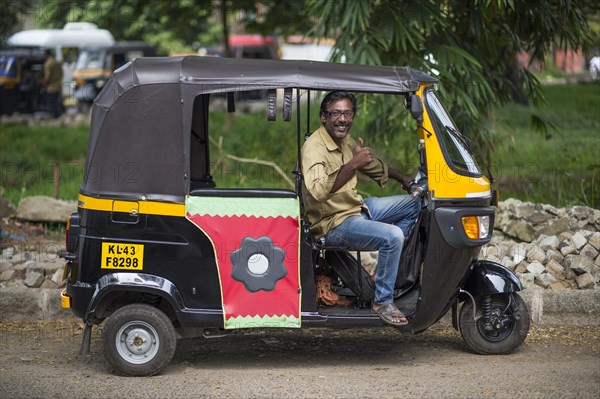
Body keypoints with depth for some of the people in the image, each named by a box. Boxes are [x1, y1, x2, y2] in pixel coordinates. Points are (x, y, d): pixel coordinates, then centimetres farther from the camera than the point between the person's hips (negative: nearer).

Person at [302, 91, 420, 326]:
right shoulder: (314, 148, -22)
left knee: (413, 204, 16)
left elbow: (374, 166, 28)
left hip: (357, 209, 10)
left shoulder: (346, 142, 6)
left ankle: (391, 267, 18)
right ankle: (382, 301, -15)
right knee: (392, 236, -29)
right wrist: (351, 165, -42)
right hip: (333, 224, -10)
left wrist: (403, 179, 25)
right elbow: (317, 190, -40)